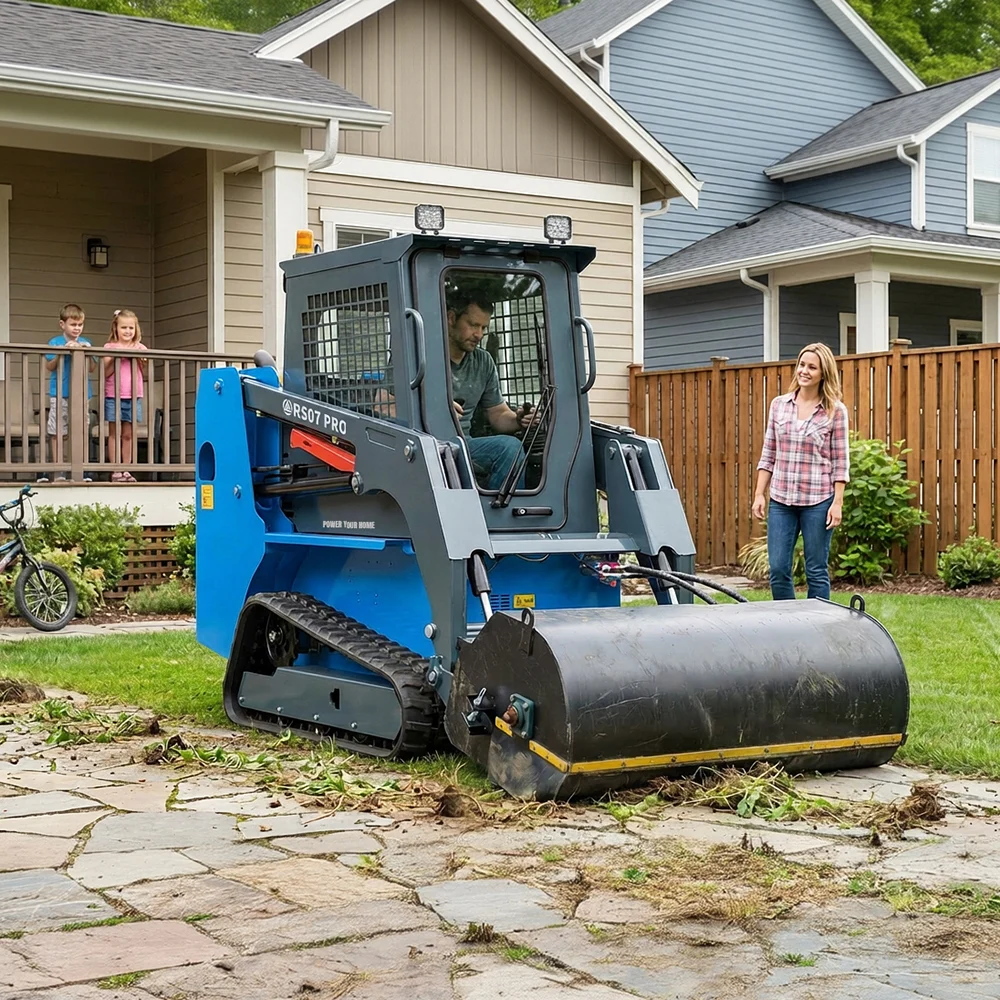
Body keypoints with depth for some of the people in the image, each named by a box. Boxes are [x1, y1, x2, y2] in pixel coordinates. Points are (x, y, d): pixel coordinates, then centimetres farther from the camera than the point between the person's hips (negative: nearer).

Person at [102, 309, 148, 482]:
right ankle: (115, 471, 2)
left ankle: (126, 470, 10)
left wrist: (137, 358, -9)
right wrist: (116, 358, -15)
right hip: (113, 396, -2)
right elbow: (105, 373, -4)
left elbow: (144, 373, 5)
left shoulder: (140, 348, 9)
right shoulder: (109, 348, 2)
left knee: (128, 435, 5)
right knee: (114, 433, 0)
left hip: (134, 396, 2)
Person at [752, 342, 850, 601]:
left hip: (818, 501, -3)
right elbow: (768, 455, 11)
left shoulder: (835, 411, -2)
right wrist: (759, 494, 6)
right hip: (781, 500, 3)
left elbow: (840, 461, -2)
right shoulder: (779, 405, 7)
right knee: (778, 569, 3)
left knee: (816, 572, 3)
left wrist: (837, 503, -8)